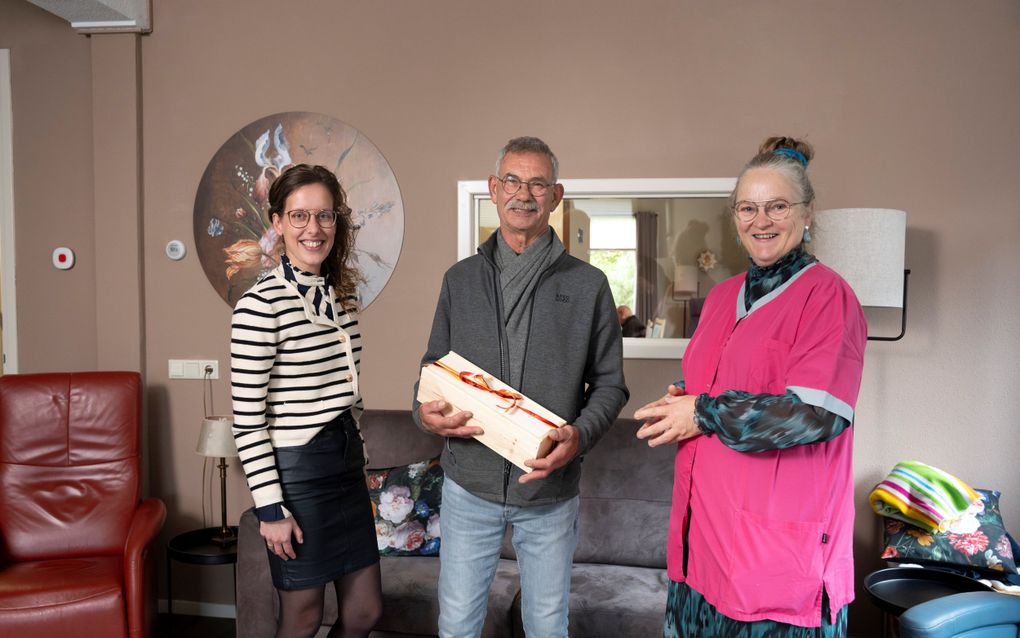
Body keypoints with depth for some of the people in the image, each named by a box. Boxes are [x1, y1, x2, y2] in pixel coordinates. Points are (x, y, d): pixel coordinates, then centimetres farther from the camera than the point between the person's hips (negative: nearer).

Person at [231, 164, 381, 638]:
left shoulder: (343, 296, 6)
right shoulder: (259, 305, -16)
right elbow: (247, 420, -15)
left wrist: (357, 454, 16)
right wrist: (270, 507, -14)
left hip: (348, 466, 7)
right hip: (296, 473, -7)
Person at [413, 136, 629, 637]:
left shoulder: (587, 285, -2)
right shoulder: (461, 279, 4)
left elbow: (609, 382, 1)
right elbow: (434, 365, 11)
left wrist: (580, 435, -17)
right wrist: (426, 412, -10)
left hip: (551, 490, -1)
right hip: (469, 483, 1)